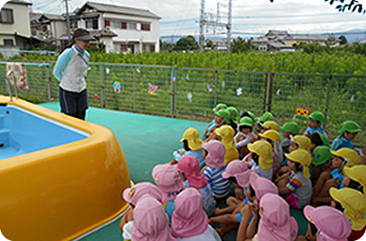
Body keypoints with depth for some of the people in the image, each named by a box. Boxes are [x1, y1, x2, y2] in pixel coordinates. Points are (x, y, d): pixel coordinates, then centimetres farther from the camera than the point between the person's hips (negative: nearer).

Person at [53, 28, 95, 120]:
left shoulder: (86, 55, 2)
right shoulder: (67, 54, -16)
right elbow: (56, 73, -6)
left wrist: (81, 80, 9)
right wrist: (68, 82, 2)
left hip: (82, 92, 5)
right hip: (67, 92, -5)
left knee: (81, 120, 9)